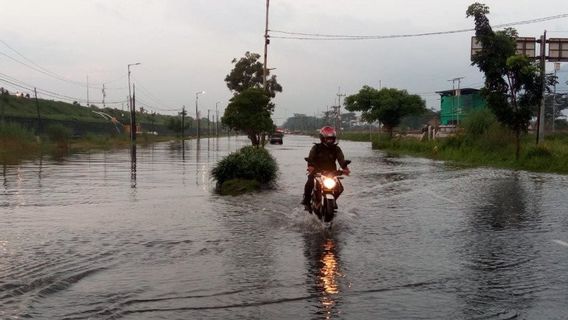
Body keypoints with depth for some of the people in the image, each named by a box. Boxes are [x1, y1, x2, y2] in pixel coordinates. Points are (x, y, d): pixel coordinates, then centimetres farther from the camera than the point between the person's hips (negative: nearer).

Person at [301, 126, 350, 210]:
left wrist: (345, 168, -30)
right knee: (309, 184, -29)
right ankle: (306, 200, -4)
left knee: (339, 188, -11)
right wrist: (310, 166, -37)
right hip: (317, 171, -3)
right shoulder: (316, 148, 1)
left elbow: (341, 159, -8)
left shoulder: (336, 149, 7)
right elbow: (311, 157, -15)